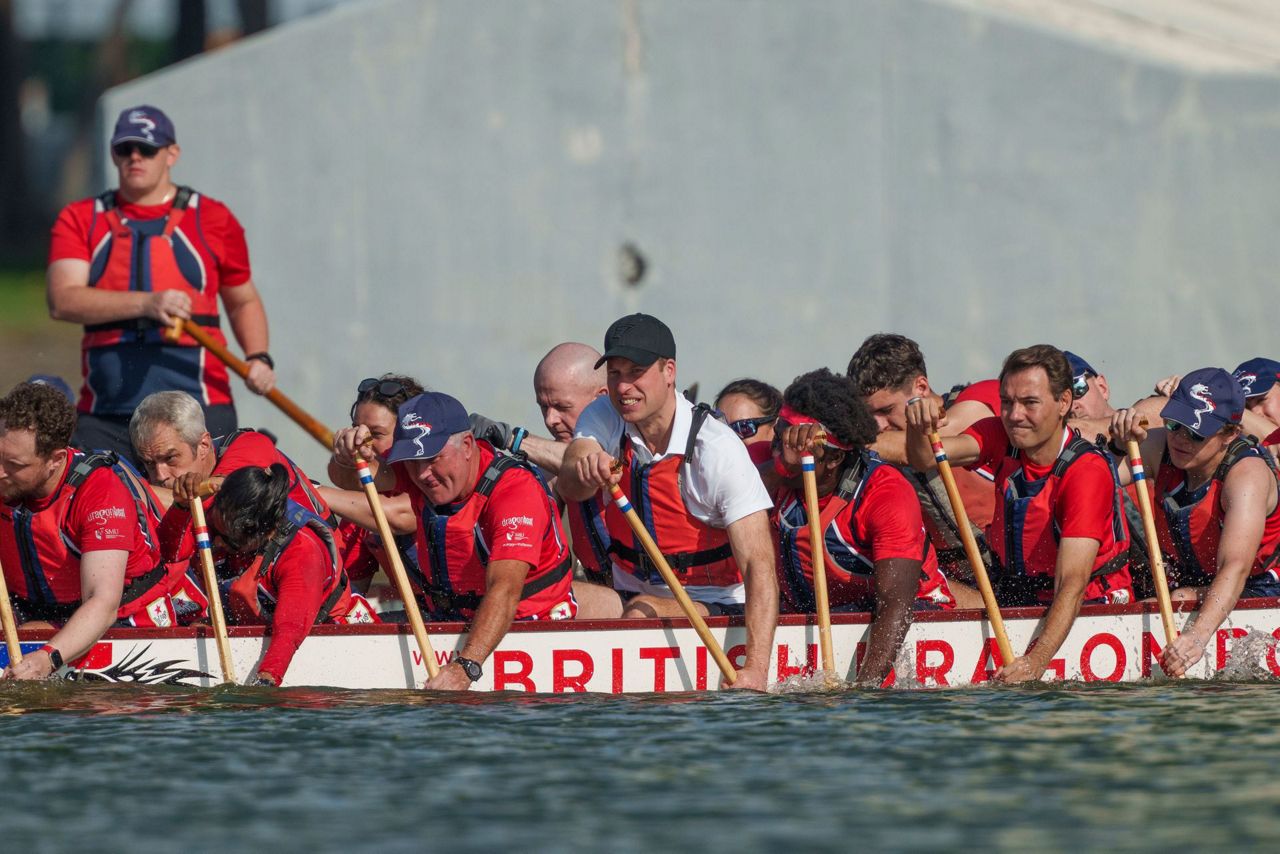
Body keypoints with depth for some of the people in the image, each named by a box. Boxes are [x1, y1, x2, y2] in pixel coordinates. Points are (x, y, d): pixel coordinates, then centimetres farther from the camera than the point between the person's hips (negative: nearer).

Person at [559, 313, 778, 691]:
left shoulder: (717, 449, -19)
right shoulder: (603, 418, -3)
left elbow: (759, 564, -26)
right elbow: (569, 485, -23)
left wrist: (755, 670, -39)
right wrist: (586, 472, -50)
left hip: (711, 605, -5)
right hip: (630, 592, 5)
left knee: (643, 613, -35)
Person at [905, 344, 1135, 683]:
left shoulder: (1088, 471, -21)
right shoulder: (1002, 438, -1)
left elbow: (1072, 583, -30)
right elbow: (926, 460, -16)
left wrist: (1037, 659, -43)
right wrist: (918, 427, -40)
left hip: (1091, 606, -5)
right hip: (1015, 599, 5)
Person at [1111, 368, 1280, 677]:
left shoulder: (1248, 474, -27)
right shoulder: (1159, 446, -7)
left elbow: (1236, 567, -39)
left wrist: (1198, 635, -53)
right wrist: (1121, 440, -32)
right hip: (1187, 588, 4)